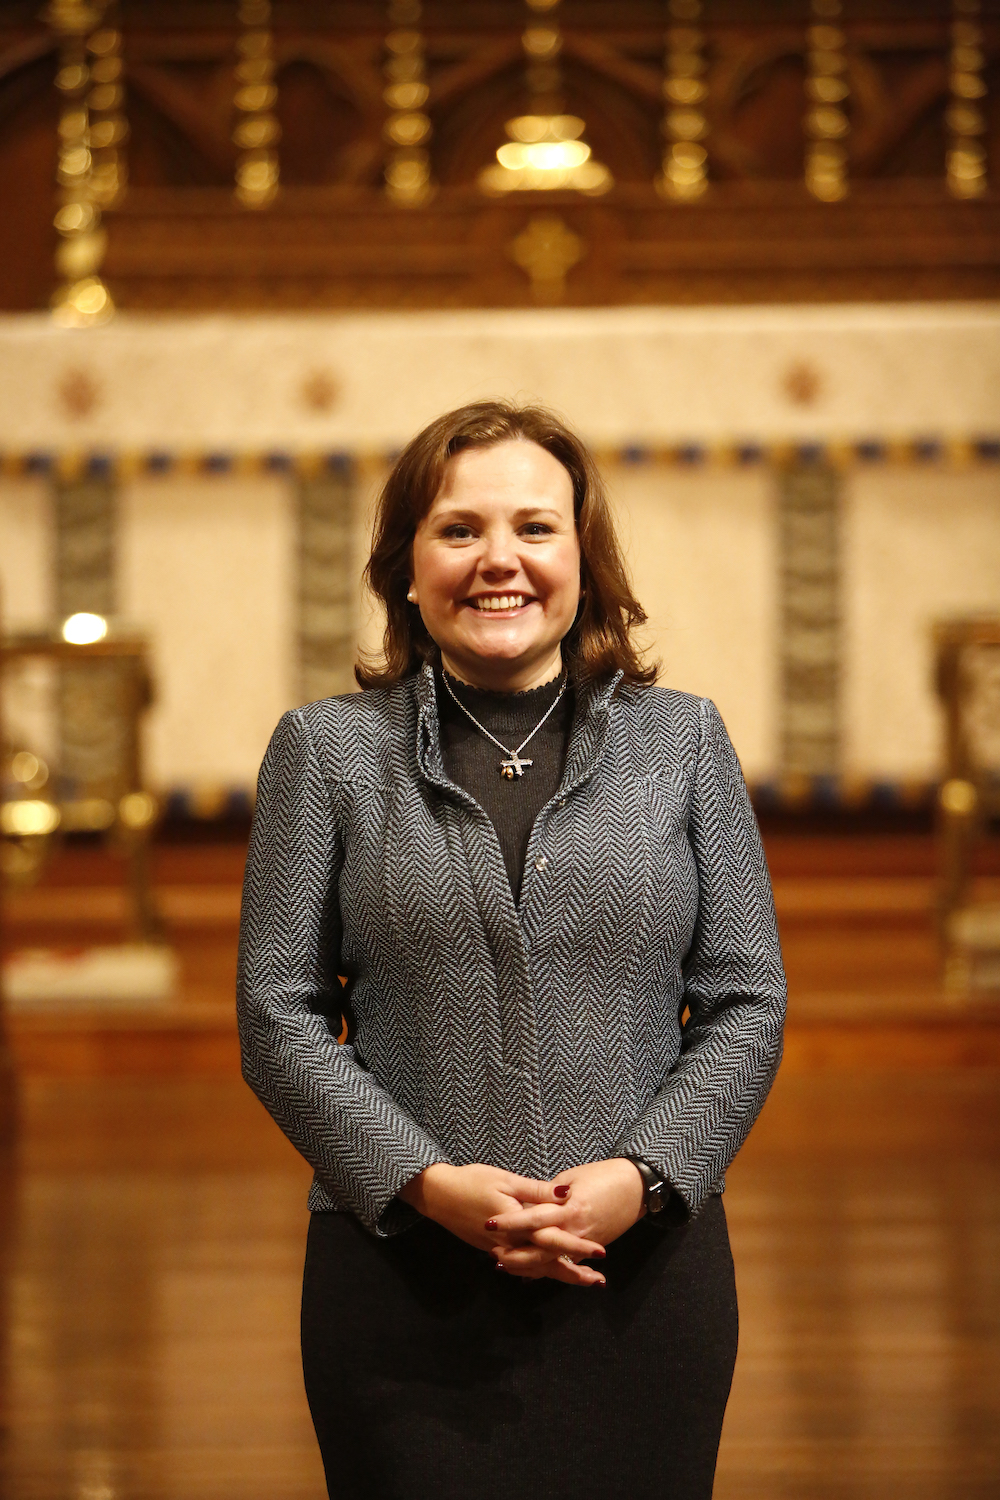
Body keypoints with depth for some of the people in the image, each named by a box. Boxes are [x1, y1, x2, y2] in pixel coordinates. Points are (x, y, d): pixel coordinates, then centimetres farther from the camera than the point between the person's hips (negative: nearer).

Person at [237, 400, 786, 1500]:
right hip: (400, 1283, -1)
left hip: (645, 1271, 1)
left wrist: (643, 1176, -10)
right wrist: (424, 1181, -12)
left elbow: (747, 1004, 6)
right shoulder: (328, 751, 6)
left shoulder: (684, 742, 9)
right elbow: (279, 1019, 2)